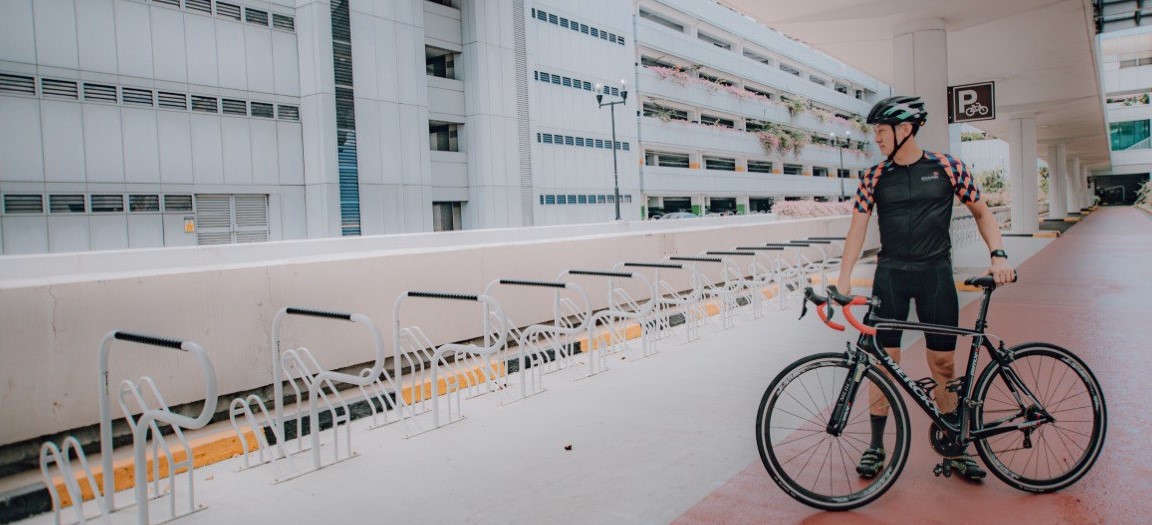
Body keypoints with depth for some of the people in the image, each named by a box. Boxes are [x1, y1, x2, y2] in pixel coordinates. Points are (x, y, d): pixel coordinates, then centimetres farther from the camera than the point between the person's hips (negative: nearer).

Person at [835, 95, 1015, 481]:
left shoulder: (947, 168, 0)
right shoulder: (874, 177, 2)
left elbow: (981, 211, 9)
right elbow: (858, 229, -1)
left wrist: (998, 254, -5)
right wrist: (843, 279, -11)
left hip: (936, 275, 0)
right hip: (890, 275, 1)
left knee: (944, 365, 4)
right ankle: (876, 446, 13)